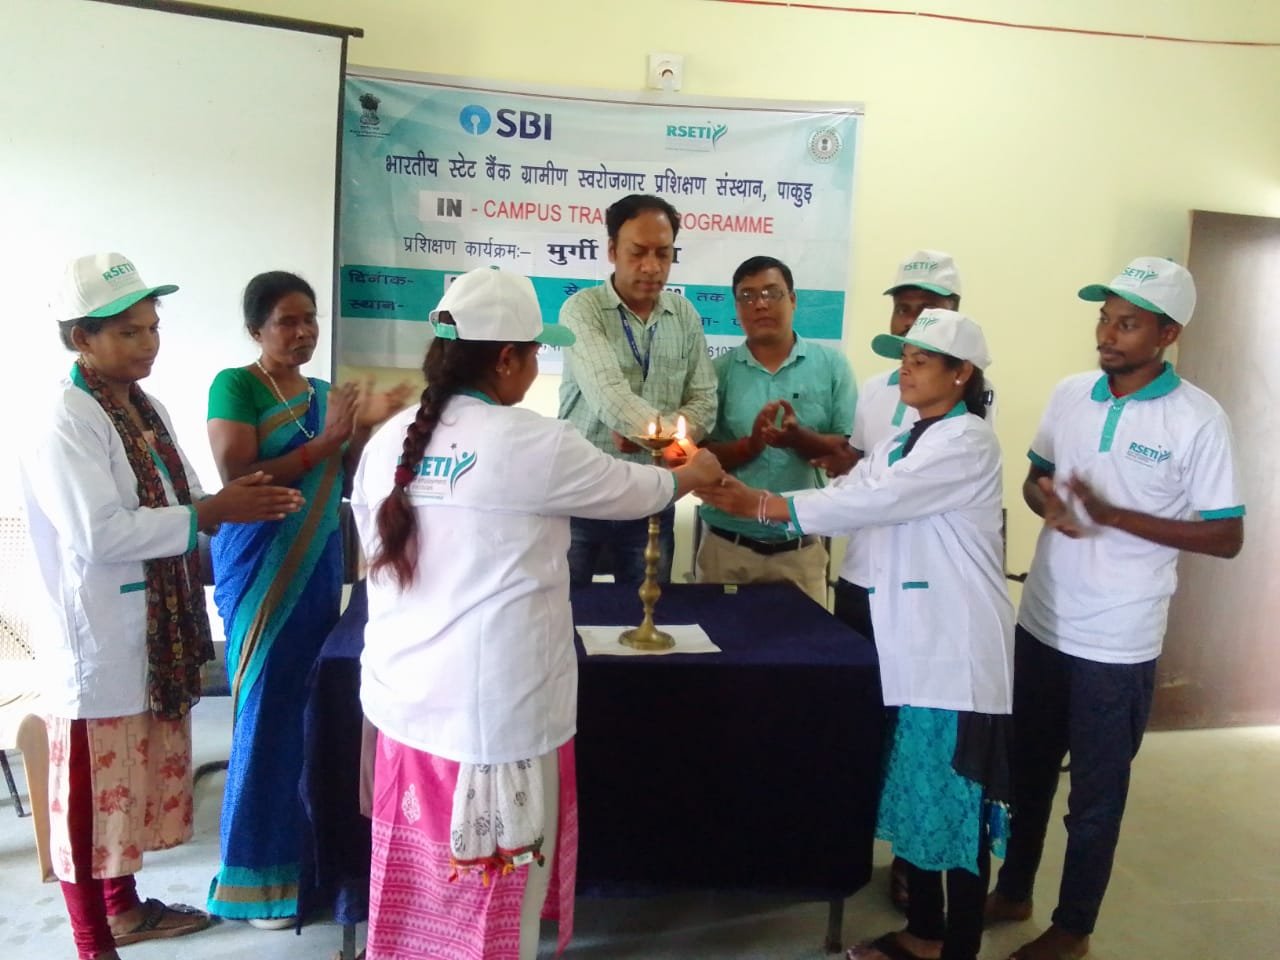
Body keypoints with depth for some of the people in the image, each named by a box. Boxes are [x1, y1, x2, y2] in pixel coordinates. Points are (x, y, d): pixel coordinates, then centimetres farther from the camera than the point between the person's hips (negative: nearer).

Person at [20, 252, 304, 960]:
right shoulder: (64, 424, -18)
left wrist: (238, 499, -6)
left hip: (154, 635, 9)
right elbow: (98, 534, -25)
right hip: (99, 640, -8)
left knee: (137, 779, 21)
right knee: (93, 791, 5)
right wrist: (212, 512, -23)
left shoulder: (145, 407, 9)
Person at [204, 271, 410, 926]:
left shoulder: (322, 394, 12)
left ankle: (298, 845, 25)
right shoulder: (235, 387, -8)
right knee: (267, 711, -1)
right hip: (259, 566, -6)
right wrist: (326, 440, -18)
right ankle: (254, 874, 13)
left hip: (318, 563, 6)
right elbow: (236, 480, -18)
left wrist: (364, 429, -4)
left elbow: (340, 485, 11)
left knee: (307, 706, 10)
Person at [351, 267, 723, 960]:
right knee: (490, 895, 12)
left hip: (404, 700, 6)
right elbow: (633, 491, 0)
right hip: (493, 713, -6)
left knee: (416, 888, 21)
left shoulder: (389, 441, 3)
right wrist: (691, 474, 21)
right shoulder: (533, 443, -15)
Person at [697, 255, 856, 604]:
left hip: (801, 550, 0)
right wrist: (751, 444, -20)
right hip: (727, 546, 0)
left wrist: (800, 438, -20)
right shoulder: (719, 371, 1)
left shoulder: (831, 365, 1)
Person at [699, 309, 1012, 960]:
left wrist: (763, 506, -21)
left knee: (957, 802, 3)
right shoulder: (902, 444, 15)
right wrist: (750, 500, -11)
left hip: (957, 652, -8)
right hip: (911, 646, 8)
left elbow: (874, 501, -22)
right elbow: (848, 493, 4)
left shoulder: (968, 442, -12)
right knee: (915, 793, 16)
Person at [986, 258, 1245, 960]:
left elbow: (1227, 537, -13)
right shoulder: (1070, 393, 2)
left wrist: (1111, 515, -22)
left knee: (1095, 795, 11)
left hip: (1117, 643, -5)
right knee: (1026, 773, 20)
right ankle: (1012, 891, 40)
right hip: (1041, 623, 5)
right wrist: (1047, 500, -12)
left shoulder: (1198, 419, -13)